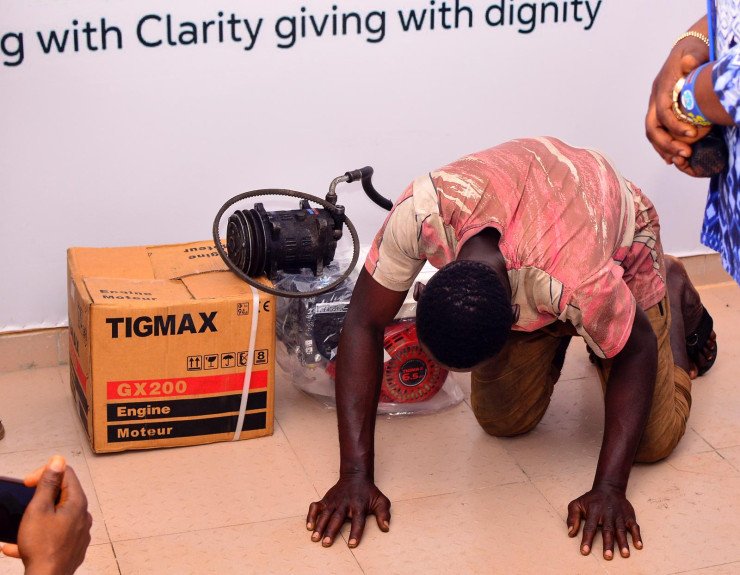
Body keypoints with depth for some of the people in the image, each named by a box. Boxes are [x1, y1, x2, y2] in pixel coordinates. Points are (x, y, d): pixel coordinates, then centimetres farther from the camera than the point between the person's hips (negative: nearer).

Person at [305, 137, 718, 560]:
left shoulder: (576, 280, -46)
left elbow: (637, 351, -26)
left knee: (653, 441, -5)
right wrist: (355, 474, -33)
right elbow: (364, 325, -30)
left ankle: (675, 290, 22)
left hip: (618, 241, -2)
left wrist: (609, 489, -29)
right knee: (503, 421, -4)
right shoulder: (418, 214, -41)